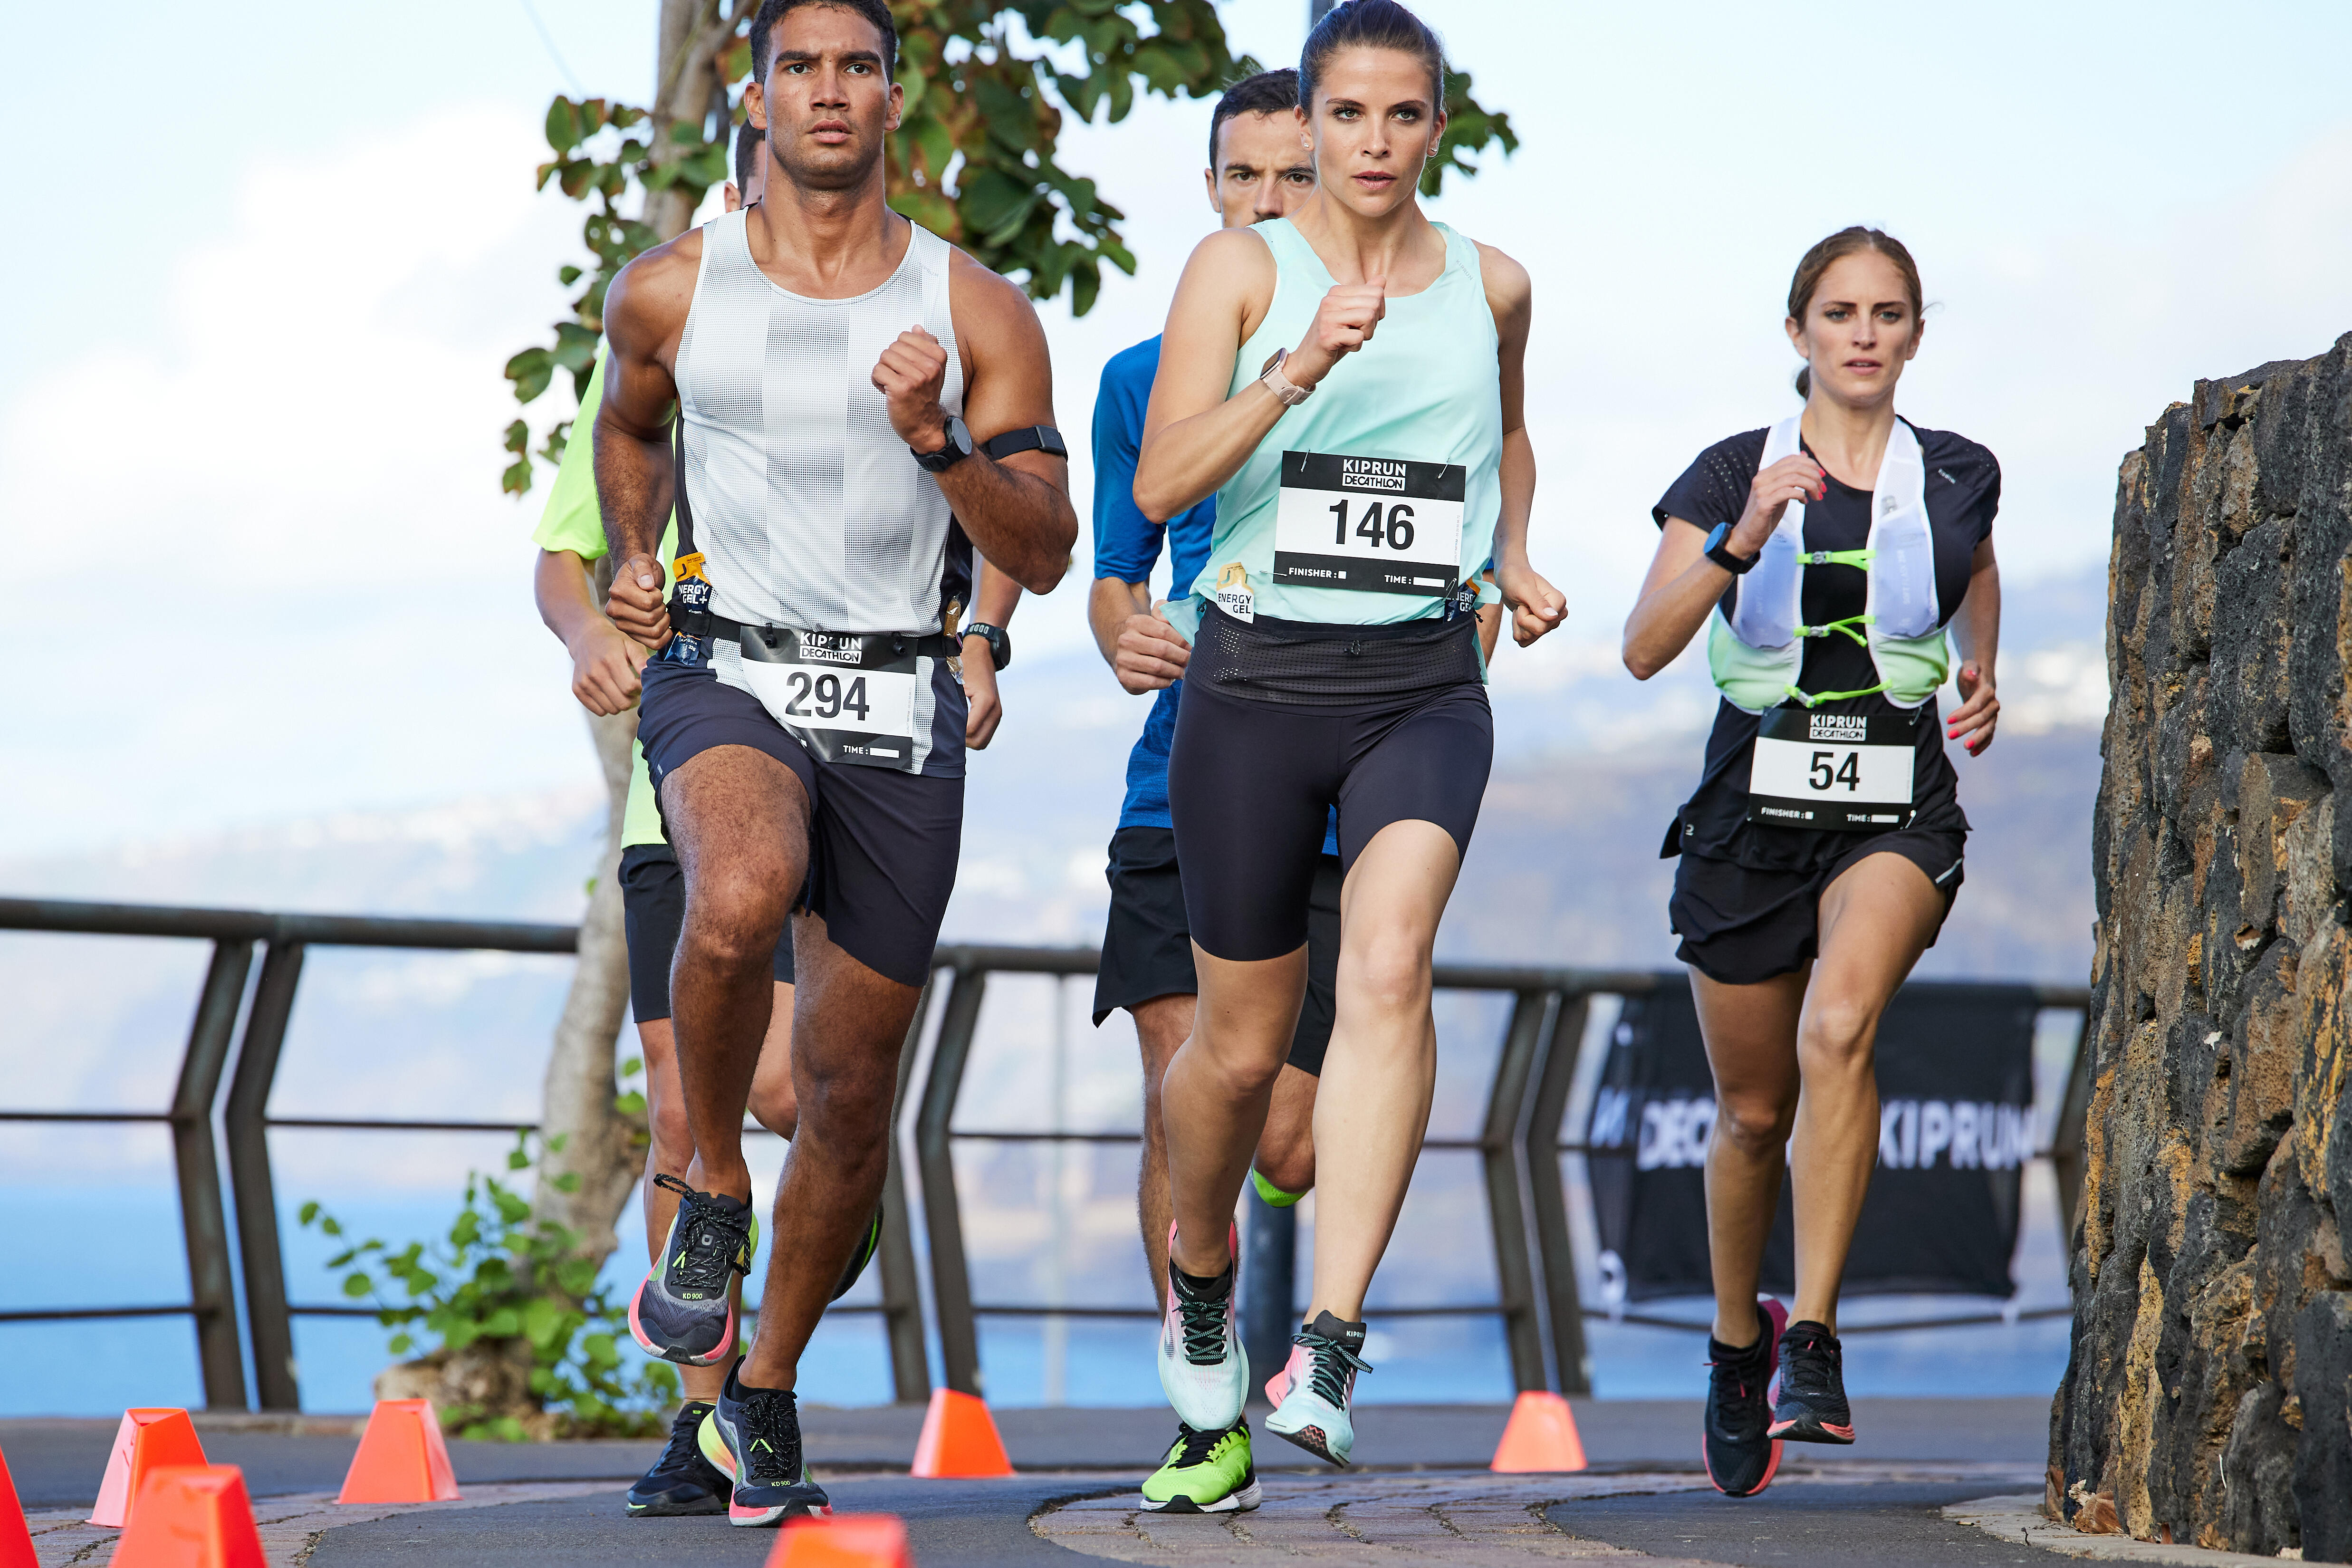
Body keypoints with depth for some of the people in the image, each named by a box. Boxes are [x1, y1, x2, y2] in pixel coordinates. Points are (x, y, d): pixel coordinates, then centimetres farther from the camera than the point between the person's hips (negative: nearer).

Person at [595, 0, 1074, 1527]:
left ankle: (769, 1387, 29)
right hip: (727, 672, -1)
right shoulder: (670, 292, 3)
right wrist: (633, 557, 10)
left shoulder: (981, 314, 0)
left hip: (898, 705, 1)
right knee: (742, 896, -36)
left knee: (854, 1090, 6)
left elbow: (1045, 556, -4)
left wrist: (935, 440, -19)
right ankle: (713, 1192, -10)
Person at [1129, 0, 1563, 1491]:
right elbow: (1162, 480, -11)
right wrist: (1299, 373, -23)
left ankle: (1332, 1349, -28)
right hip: (1256, 679, -1)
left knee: (1389, 965, -25)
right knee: (1242, 1042, 7)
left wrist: (1518, 561, 14)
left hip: (1425, 686, 1)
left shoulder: (1492, 284, 9)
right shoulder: (1242, 266, -1)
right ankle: (1201, 1274, 39)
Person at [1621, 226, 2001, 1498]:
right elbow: (1645, 648, -14)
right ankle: (1737, 1346, 34)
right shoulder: (1732, 474, -2)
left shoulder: (1958, 475, 3)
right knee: (1754, 1109, 9)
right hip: (1751, 809, 1)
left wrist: (1982, 681, 10)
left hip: (1898, 814, -1)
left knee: (1840, 1027, -29)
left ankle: (1814, 1342, -26)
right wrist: (1742, 541, -28)